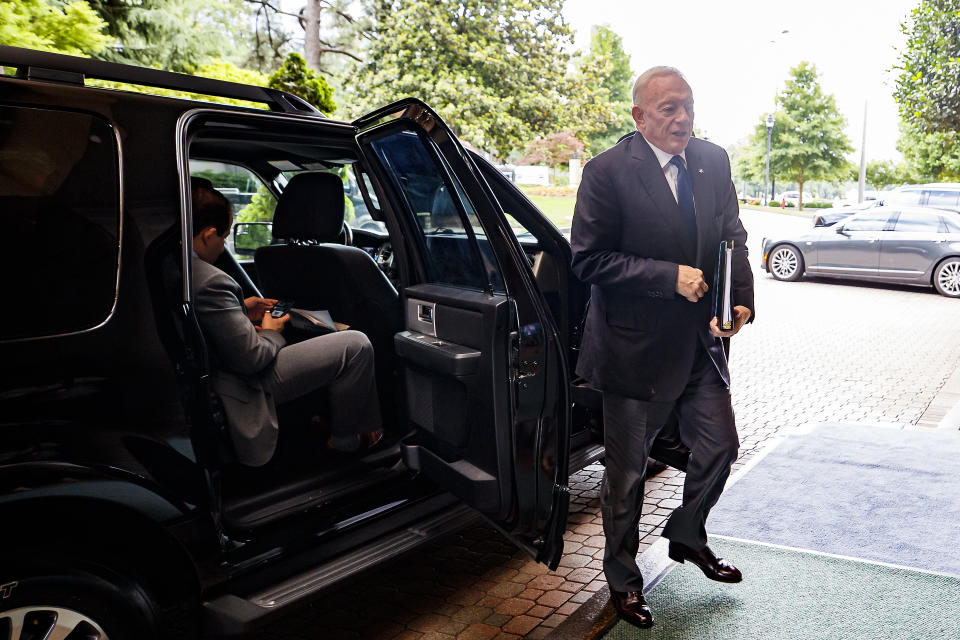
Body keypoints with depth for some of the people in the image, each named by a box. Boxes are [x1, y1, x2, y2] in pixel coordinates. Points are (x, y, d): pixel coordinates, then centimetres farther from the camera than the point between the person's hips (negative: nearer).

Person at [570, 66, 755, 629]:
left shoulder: (714, 162, 3)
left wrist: (741, 300, -8)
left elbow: (732, 235, 10)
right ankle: (623, 579, 33)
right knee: (627, 475, 10)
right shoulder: (608, 172, -15)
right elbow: (589, 259, -17)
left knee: (720, 447, 17)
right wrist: (670, 277, -23)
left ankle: (687, 537, 46)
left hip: (702, 346, 6)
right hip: (637, 350, -5)